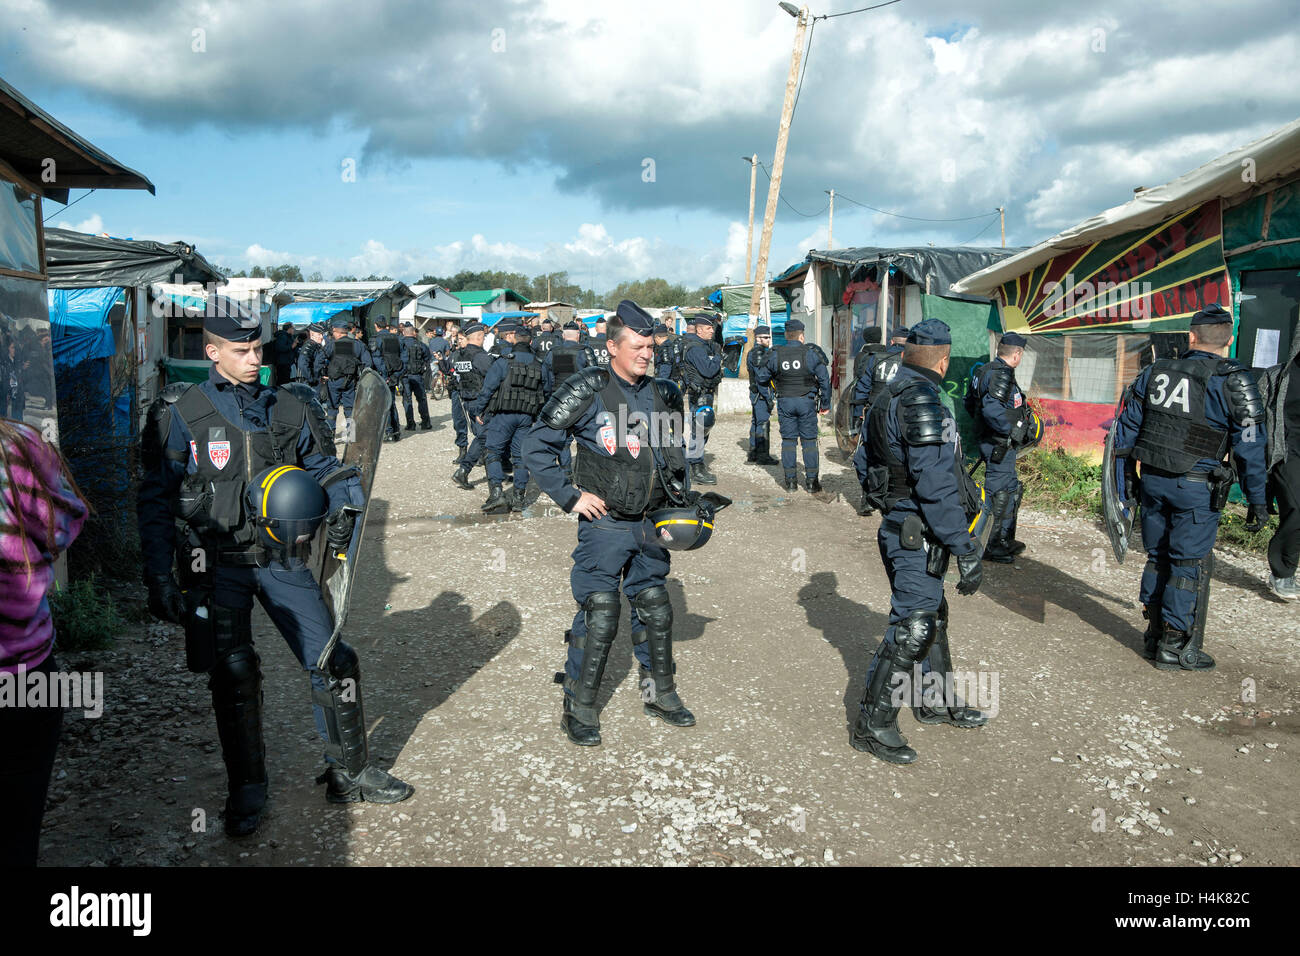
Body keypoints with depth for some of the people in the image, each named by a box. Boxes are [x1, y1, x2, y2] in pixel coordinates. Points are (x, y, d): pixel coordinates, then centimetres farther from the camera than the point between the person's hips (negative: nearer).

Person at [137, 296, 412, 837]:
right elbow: (156, 500, -3)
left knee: (333, 663, 0)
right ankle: (246, 790, 20)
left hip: (283, 558, 2)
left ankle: (349, 775, 18)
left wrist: (341, 510, -5)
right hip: (219, 564, -2)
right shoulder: (180, 414, -3)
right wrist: (159, 578, -9)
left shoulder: (291, 407, 5)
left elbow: (325, 468, 15)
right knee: (233, 674, -2)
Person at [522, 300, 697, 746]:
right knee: (599, 616, -5)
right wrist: (571, 496, -12)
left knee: (655, 608, 14)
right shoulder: (586, 391, -11)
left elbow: (674, 453, 23)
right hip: (604, 524, -6)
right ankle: (579, 708, 10)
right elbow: (537, 447, -10)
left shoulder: (661, 394, 7)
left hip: (650, 525, 6)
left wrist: (679, 495, 12)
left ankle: (660, 692, 31)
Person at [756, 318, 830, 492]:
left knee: (788, 440, 8)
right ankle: (812, 481, 7)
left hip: (785, 402, 1)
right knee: (809, 441, 5)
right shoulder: (811, 353, -6)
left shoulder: (775, 355, -2)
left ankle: (790, 480, 8)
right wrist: (825, 404, 7)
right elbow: (824, 380, -3)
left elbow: (762, 378, 5)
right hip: (807, 401, -1)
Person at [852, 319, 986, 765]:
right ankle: (872, 725, 5)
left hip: (899, 526, 10)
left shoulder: (889, 395, 11)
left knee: (932, 615, 22)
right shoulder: (920, 399, -21)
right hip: (918, 536, -10)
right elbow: (935, 482, -26)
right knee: (910, 628, -4)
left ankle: (936, 701, 38)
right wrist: (966, 549, -24)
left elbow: (872, 458, 22)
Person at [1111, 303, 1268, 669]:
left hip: (1153, 480, 5)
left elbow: (1126, 430, 8)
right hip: (1196, 488, -4)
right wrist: (1257, 501, 0)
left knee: (1158, 557, 16)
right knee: (1190, 564, 4)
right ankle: (1176, 647, 9)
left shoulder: (1153, 373, 5)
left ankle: (1155, 634, 25)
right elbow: (1250, 448, -7)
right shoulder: (1234, 383, -8)